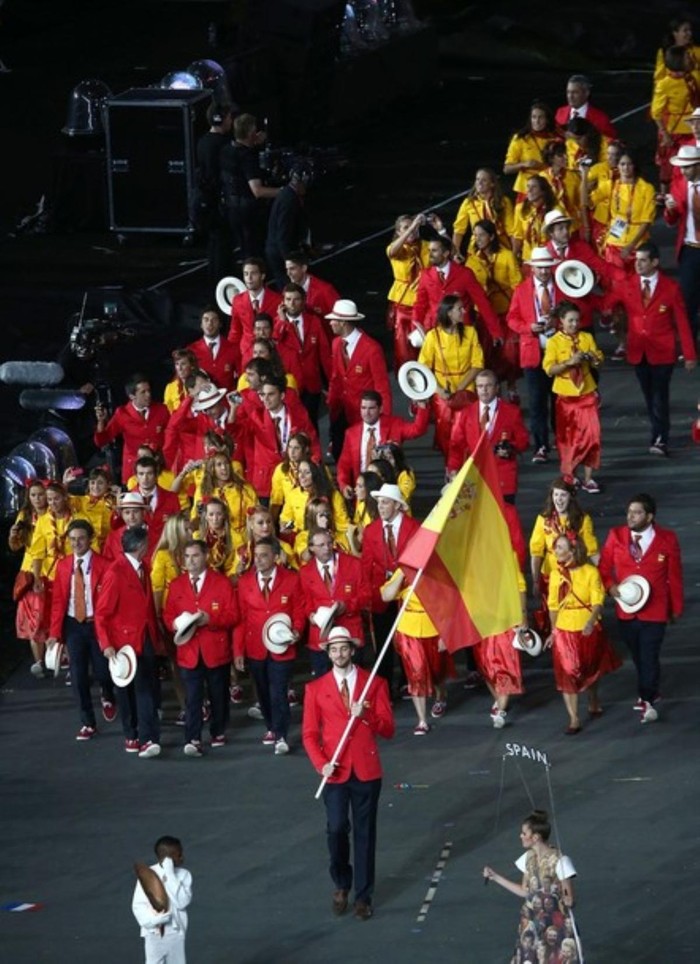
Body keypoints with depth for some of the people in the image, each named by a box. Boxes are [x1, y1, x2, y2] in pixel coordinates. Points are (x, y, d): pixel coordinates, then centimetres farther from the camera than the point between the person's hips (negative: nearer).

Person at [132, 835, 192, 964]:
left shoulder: (183, 875, -5)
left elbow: (182, 902, -19)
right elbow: (138, 906, -7)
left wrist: (170, 877, -22)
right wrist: (154, 920, -24)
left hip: (176, 934, 2)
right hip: (154, 934, -2)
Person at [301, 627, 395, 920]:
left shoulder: (375, 684, 3)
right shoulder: (316, 689, 4)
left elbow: (388, 729, 1)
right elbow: (309, 733, 4)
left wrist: (365, 715, -18)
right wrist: (321, 763, -12)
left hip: (366, 771, 0)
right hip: (335, 772, 0)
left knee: (365, 833, 5)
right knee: (336, 829, -8)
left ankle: (363, 896, 14)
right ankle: (341, 885, 16)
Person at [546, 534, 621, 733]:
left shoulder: (590, 572, -12)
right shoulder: (556, 574, -2)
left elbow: (598, 602, -15)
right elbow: (553, 606, 7)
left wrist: (591, 622, -32)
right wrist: (553, 632, 10)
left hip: (588, 631, -2)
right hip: (564, 631, 2)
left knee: (590, 671, 17)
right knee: (567, 674, -4)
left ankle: (593, 702, 44)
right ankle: (573, 719, 0)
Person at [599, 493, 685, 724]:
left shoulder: (667, 540, -9)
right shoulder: (616, 536, -3)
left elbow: (675, 576, -1)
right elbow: (604, 567, 4)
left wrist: (676, 608, 4)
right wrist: (610, 586, -16)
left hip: (654, 611, -3)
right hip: (626, 609, 3)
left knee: (649, 657, -2)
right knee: (637, 655, 15)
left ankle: (648, 701, 11)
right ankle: (650, 693, 34)